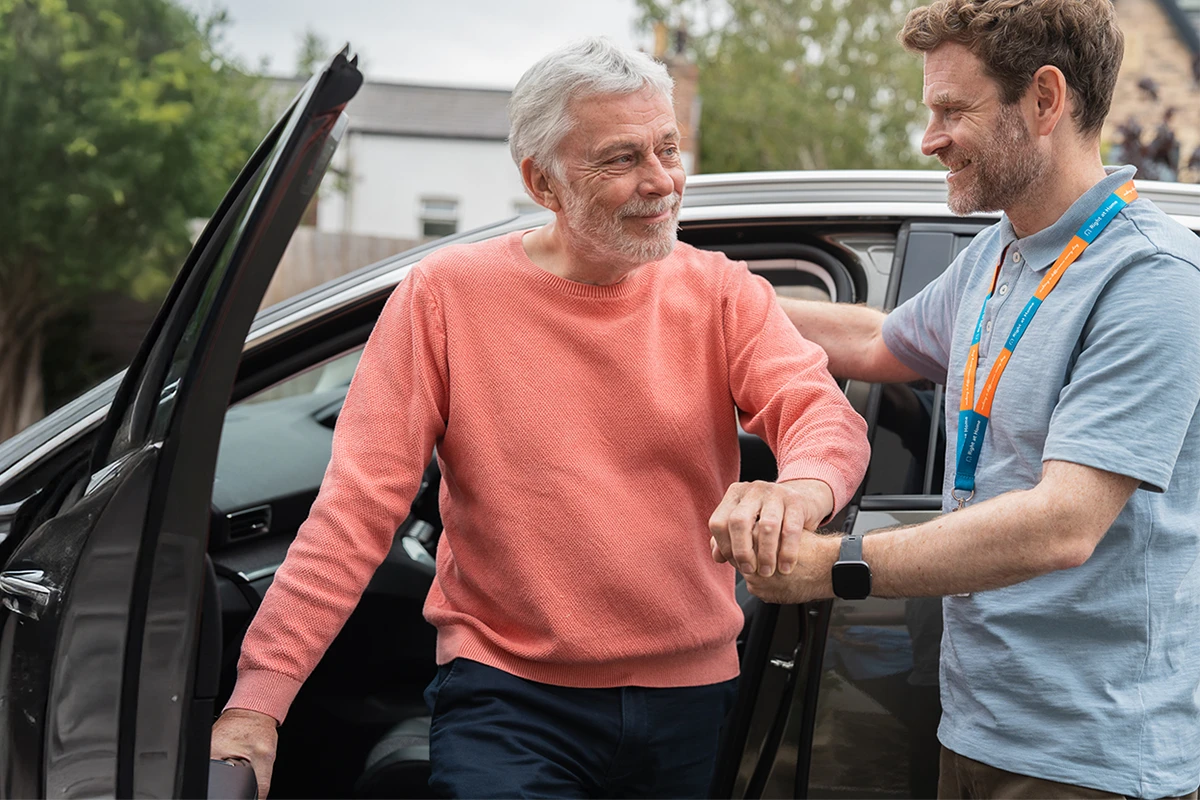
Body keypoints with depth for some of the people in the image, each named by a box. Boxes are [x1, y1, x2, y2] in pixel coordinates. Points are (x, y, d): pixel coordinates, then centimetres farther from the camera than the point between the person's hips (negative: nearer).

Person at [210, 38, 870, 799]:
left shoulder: (722, 295, -1)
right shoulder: (449, 294, -8)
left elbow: (824, 414, -16)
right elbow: (359, 507, -11)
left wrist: (799, 490, -42)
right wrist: (259, 695, -20)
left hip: (691, 692, 3)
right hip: (508, 696, -3)